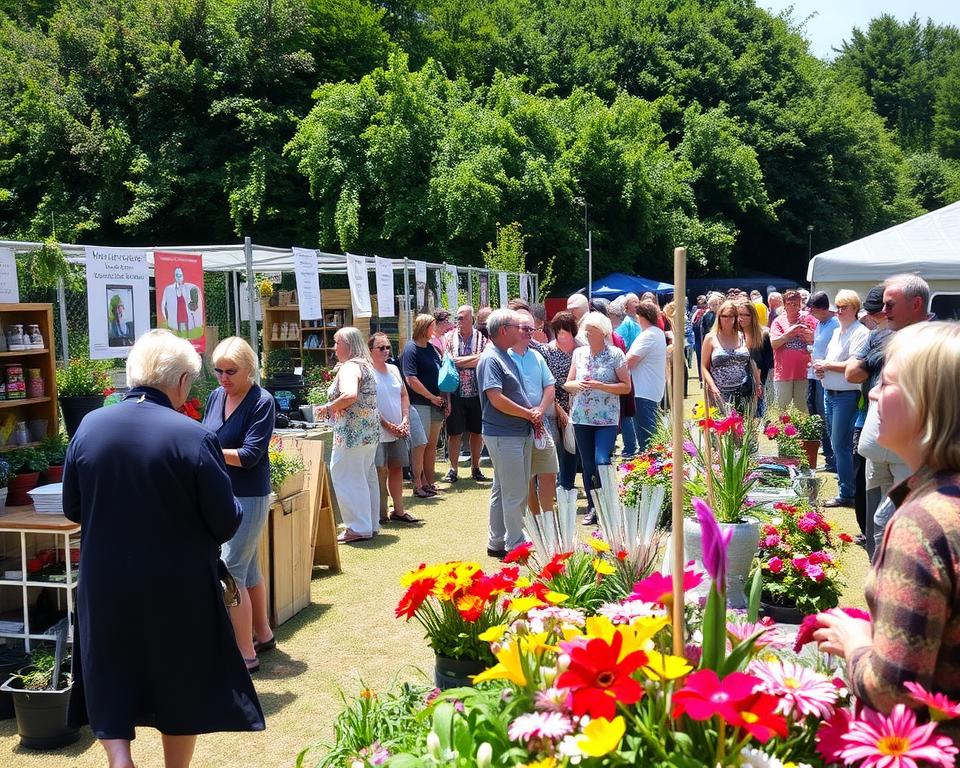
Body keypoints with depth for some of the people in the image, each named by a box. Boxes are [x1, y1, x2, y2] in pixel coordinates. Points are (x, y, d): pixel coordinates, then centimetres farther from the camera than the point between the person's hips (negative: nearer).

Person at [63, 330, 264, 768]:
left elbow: (73, 510, 5)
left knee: (109, 687, 19)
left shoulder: (88, 427, -6)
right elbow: (226, 523, -13)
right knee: (181, 685, 18)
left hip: (105, 587, 3)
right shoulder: (193, 437, -18)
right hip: (178, 590, -2)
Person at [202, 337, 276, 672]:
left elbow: (249, 455, -19)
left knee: (231, 573, -8)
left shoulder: (262, 402, -13)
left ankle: (246, 654, 0)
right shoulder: (215, 397, 7)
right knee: (248, 569, 17)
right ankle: (263, 635, 32)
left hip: (247, 497, -7)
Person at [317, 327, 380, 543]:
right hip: (370, 431, 10)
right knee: (367, 477, 14)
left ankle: (358, 528, -1)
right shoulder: (365, 366, 17)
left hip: (353, 432, -10)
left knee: (347, 477, -4)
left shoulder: (349, 368, -14)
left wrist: (328, 408, -16)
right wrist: (334, 409, 18)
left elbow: (350, 396, -31)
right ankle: (371, 524, 22)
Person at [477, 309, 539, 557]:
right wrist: (529, 414, -13)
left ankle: (497, 542, 25)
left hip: (520, 433, 10)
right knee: (514, 493, -4)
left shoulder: (506, 357, 15)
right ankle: (516, 546, 4)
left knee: (502, 490, 16)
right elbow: (496, 399, -22)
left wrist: (533, 413, 3)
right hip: (504, 436, -10)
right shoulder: (491, 359, -14)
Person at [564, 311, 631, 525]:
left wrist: (600, 386, -17)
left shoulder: (615, 355, -3)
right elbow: (567, 384, 13)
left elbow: (626, 387, -5)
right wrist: (576, 384, -10)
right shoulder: (579, 353, 8)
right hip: (582, 418, 4)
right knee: (587, 465, 7)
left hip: (607, 419, -4)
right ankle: (594, 508, 18)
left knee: (602, 462, -15)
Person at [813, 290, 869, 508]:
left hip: (846, 395, -9)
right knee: (836, 443, 15)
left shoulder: (860, 333, -12)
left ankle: (846, 494, 1)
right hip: (829, 393, 9)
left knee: (841, 445, -6)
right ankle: (845, 480, 26)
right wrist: (820, 367, 5)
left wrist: (827, 365, -13)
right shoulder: (836, 332, 17)